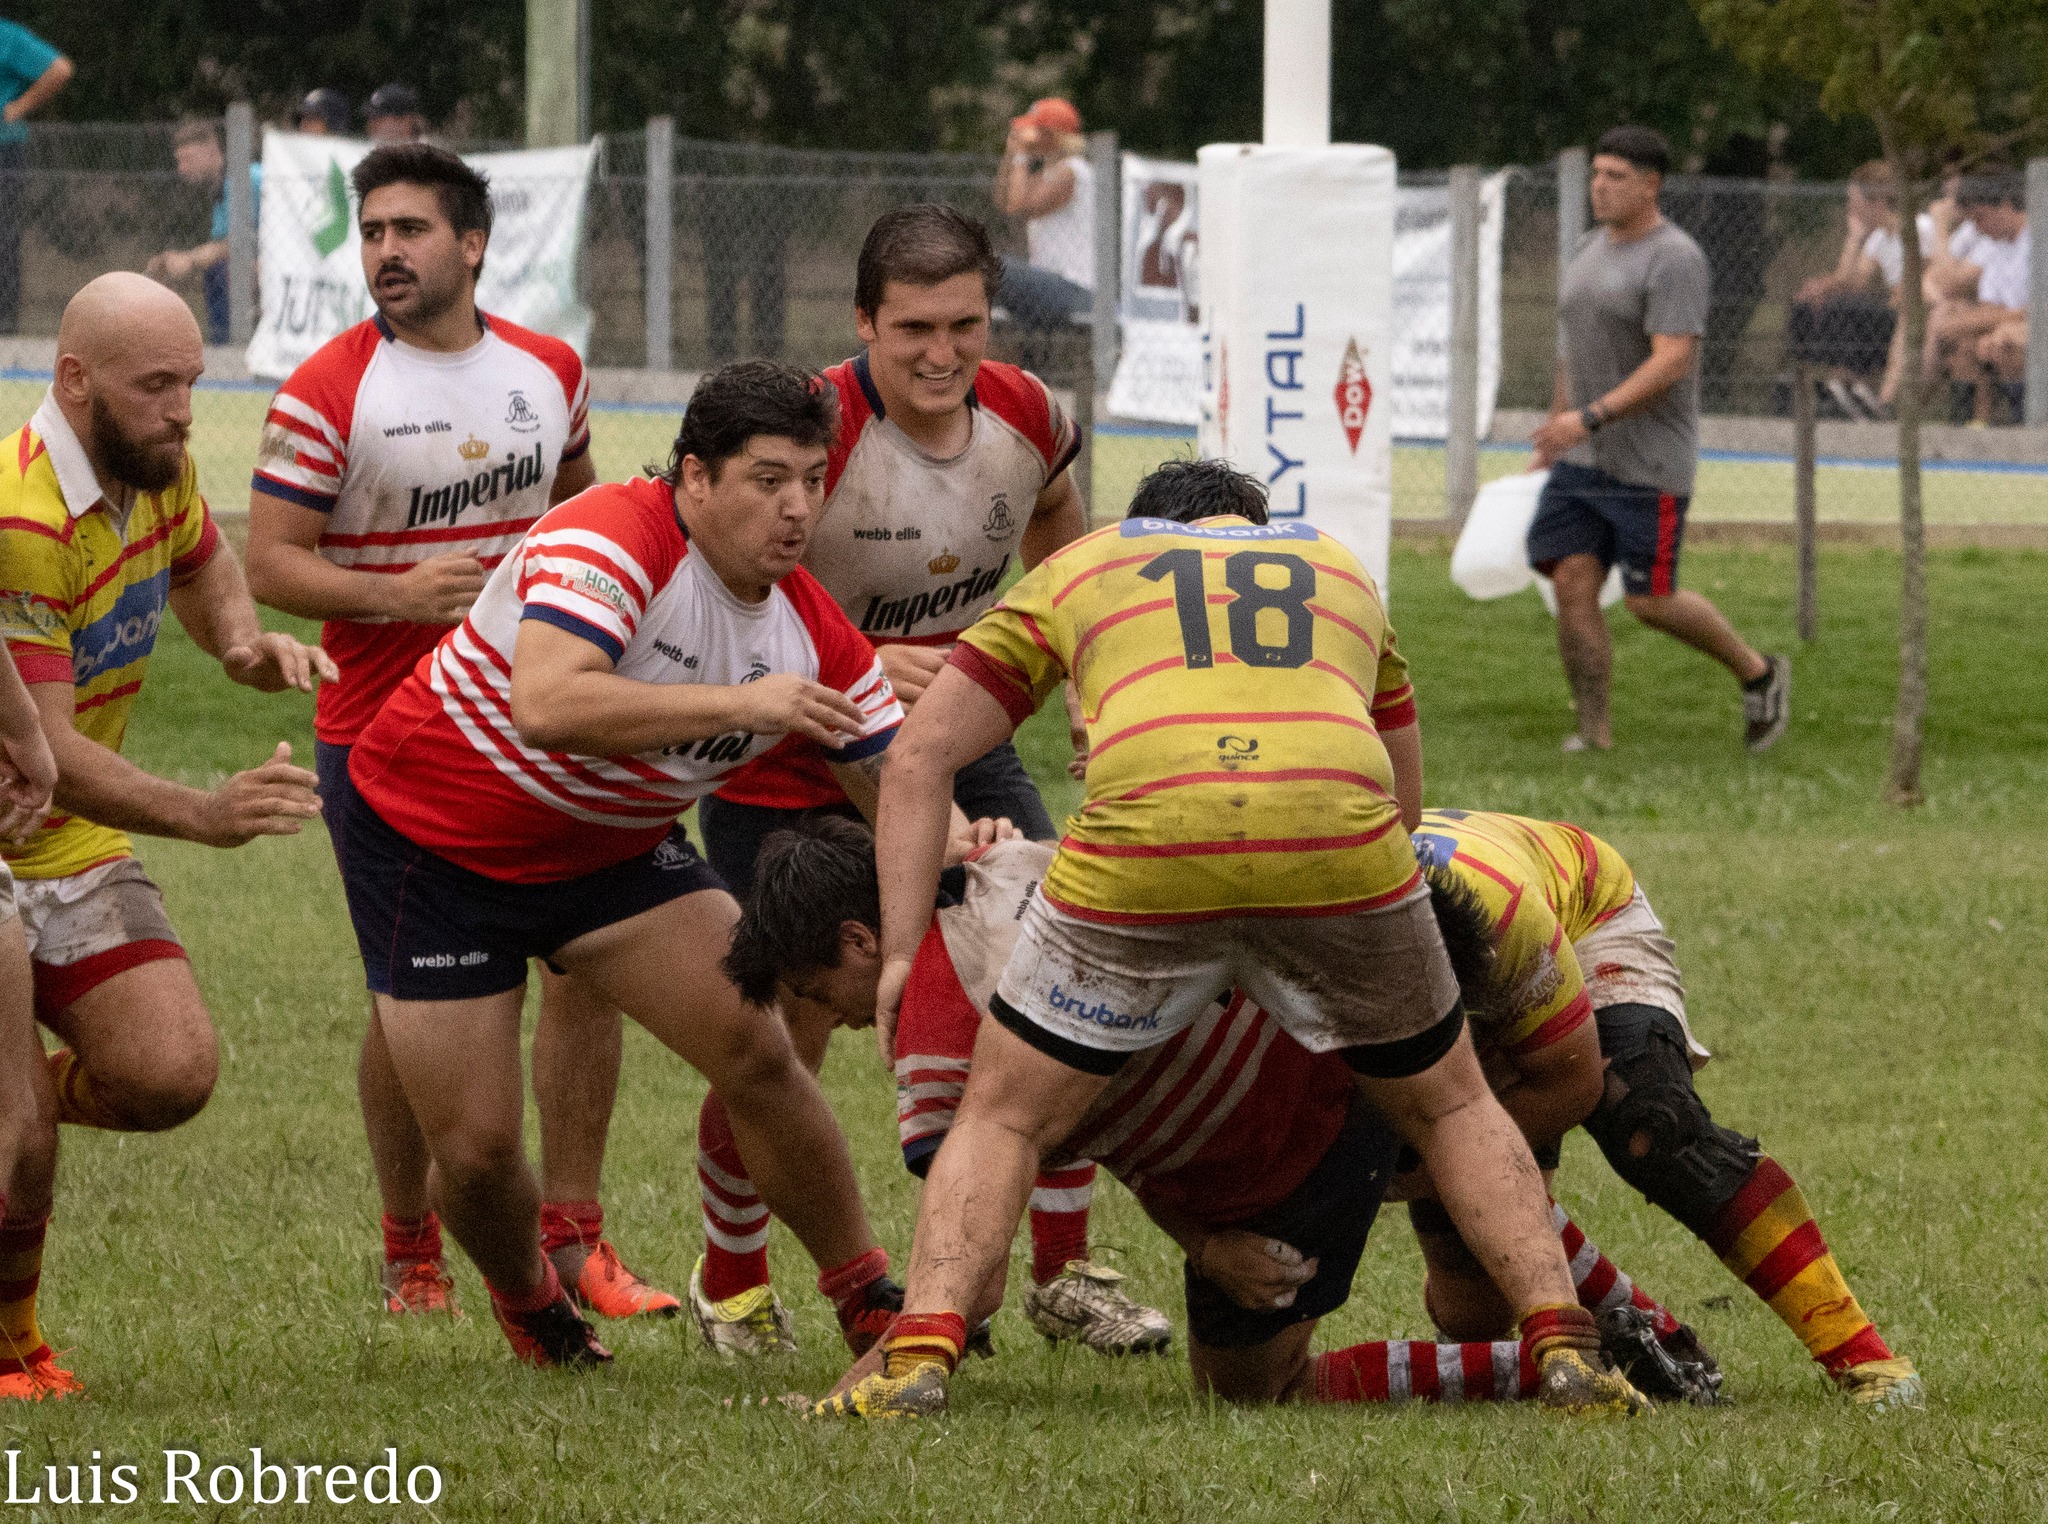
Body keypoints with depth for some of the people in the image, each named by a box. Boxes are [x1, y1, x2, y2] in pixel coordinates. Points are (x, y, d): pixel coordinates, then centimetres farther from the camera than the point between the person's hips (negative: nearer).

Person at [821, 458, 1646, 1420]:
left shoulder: (1077, 570, 32)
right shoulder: (1343, 572, 38)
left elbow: (917, 757, 25)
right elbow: (1405, 794, 45)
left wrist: (902, 955, 25)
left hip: (1144, 850, -2)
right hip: (1340, 844, 2)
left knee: (1002, 1121, 16)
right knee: (1450, 1109, 27)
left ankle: (917, 1362, -3)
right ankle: (1564, 1350, 14)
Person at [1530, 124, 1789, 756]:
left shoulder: (1674, 260, -15)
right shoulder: (1593, 250, 12)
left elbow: (1671, 364, -24)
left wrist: (1589, 418, -30)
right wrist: (1554, 432, 24)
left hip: (1649, 464, -7)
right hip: (1581, 461, 7)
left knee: (1650, 600, -4)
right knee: (1572, 583, -6)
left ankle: (1758, 673, 19)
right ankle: (1594, 734, -2)